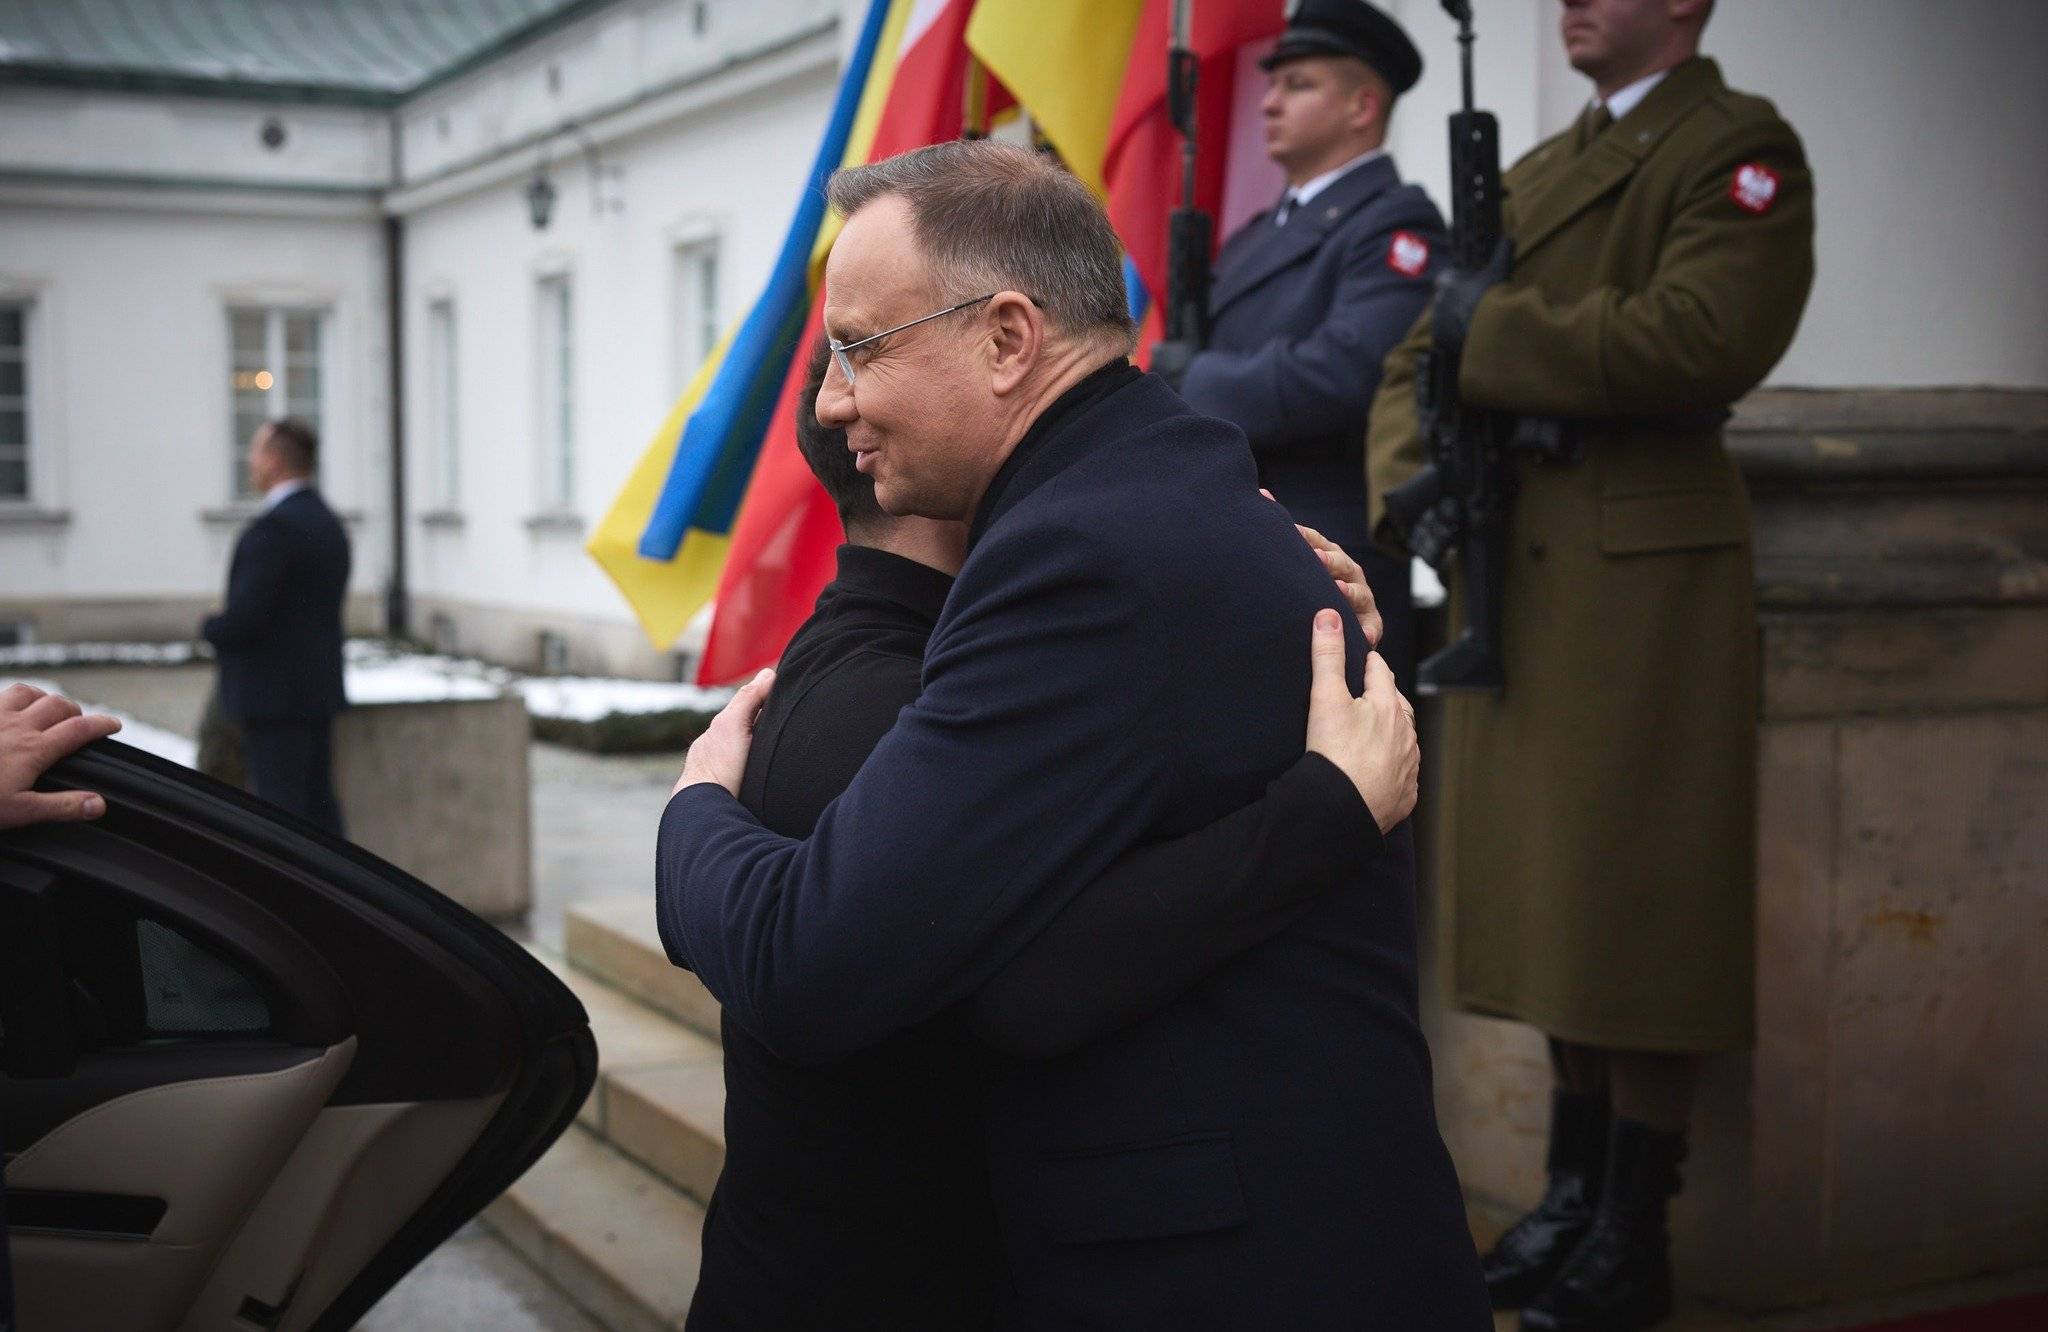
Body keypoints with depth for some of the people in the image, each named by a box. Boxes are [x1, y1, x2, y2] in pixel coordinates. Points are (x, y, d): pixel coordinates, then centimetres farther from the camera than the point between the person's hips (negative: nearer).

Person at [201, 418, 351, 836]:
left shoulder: (273, 528, -17)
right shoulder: (329, 524, 12)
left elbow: (244, 619, -22)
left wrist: (211, 626, 0)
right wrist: (230, 623, 12)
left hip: (274, 696, -9)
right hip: (319, 690, 9)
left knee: (283, 812, -5)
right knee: (319, 807, 11)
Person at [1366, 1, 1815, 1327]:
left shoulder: (1741, 146, -4)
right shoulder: (1538, 171, 20)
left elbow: (1704, 339, -21)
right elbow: (1421, 351, 20)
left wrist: (1497, 331, -13)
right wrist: (1407, 473, 0)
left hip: (1643, 577, -7)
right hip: (1514, 578, 7)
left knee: (1635, 907, -2)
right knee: (1554, 896, 11)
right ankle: (1573, 1192, 23)